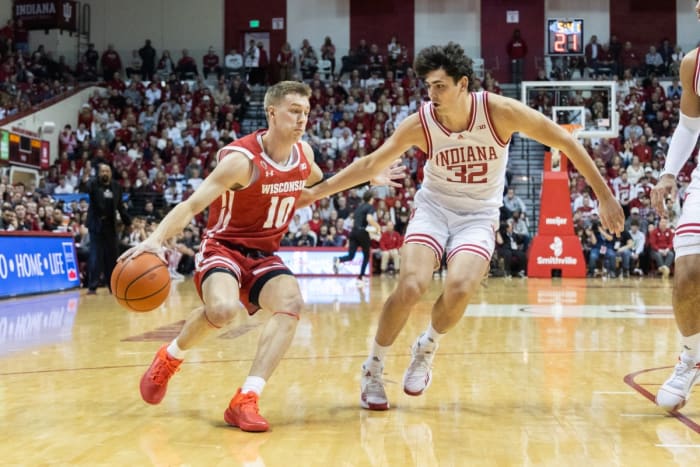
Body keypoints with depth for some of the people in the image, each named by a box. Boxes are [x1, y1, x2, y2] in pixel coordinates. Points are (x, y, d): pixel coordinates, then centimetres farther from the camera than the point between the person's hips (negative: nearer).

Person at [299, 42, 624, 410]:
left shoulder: (500, 111, -19)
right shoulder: (419, 124, -15)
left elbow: (566, 142, -12)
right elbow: (370, 164, -4)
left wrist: (604, 196, -11)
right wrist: (316, 192, -6)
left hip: (478, 215, 0)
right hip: (433, 207, 0)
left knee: (459, 288, -26)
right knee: (411, 287, -21)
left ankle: (426, 348, 6)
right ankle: (373, 368, 2)